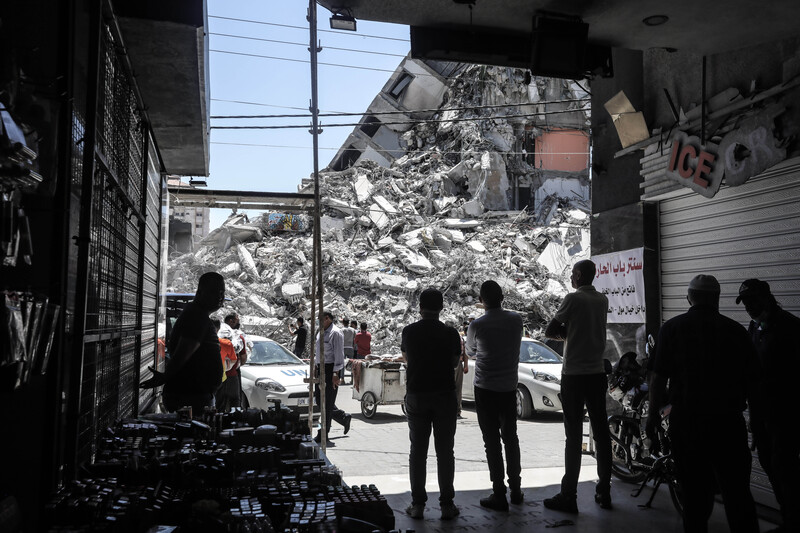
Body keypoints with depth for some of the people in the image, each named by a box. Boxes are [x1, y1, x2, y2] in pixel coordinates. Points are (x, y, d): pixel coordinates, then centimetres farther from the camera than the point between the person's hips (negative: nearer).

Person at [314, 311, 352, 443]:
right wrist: (315, 369, 20)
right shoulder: (320, 333, 16)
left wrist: (336, 374, -21)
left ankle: (323, 434, 3)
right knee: (320, 400, 11)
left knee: (327, 402, -3)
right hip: (320, 369, 9)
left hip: (331, 370, -9)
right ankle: (344, 417, 27)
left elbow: (339, 355, -16)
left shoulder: (336, 333, -12)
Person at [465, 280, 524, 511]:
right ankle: (515, 488, 25)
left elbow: (470, 352, 5)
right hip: (509, 387, 4)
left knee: (492, 441, 1)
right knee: (511, 437, 17)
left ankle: (499, 494, 4)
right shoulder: (516, 320, -3)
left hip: (486, 390, -4)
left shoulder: (477, 325, -13)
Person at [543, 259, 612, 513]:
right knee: (601, 432, 11)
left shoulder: (573, 299, -11)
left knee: (574, 436, -4)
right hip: (598, 373, 6)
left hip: (574, 375, -6)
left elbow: (549, 331, -8)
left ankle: (569, 496, 0)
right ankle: (604, 491, 19)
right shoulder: (602, 300, 9)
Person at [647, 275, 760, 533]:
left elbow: (658, 377, -6)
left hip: (686, 422, -1)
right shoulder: (736, 330, 0)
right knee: (737, 492, 9)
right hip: (729, 424, 1)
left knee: (695, 492, 9)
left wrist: (653, 414, 4)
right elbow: (753, 381, 3)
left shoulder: (672, 327, -3)